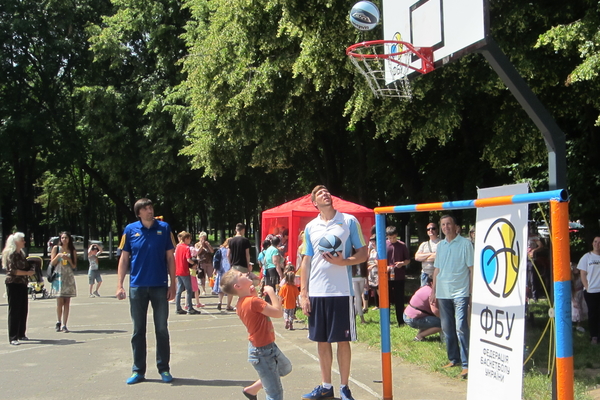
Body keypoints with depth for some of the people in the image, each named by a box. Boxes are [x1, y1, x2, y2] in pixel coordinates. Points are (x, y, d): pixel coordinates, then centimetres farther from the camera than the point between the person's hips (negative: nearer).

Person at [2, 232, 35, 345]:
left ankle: (21, 334, 22)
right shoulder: (11, 254, -11)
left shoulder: (21, 253, 15)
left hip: (22, 284, 8)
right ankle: (13, 338, -4)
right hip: (13, 284, -8)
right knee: (14, 310, -6)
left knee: (23, 310, 11)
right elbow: (12, 270, -19)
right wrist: (27, 273, -18)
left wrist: (31, 271, 8)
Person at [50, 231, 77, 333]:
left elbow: (74, 266, 7)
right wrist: (58, 256, -10)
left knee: (67, 302, -2)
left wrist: (68, 259, -9)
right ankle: (58, 322, 16)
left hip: (69, 278, 1)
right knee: (59, 301, -3)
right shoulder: (56, 248, 6)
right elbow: (52, 263, 4)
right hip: (58, 277, -1)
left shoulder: (72, 251, 8)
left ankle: (64, 325, 1)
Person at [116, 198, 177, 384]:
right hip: (137, 287, 1)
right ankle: (138, 370, 18)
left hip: (160, 286, 0)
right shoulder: (130, 230, 0)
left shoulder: (164, 228, 0)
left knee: (162, 329, 6)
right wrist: (119, 285, -3)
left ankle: (164, 369, 17)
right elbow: (124, 258, 3)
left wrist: (173, 284, -1)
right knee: (138, 330, 8)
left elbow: (170, 257, 2)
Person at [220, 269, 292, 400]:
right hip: (262, 352, -10)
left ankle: (252, 389, 36)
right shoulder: (253, 301, -28)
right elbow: (278, 312, -26)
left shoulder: (241, 302, 1)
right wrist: (271, 292, -16)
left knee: (285, 368, 31)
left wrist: (254, 293, 4)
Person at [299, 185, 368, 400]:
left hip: (341, 292, -3)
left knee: (342, 340, 2)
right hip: (316, 293, 3)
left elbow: (363, 254, 0)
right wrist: (303, 294, 6)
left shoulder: (349, 221, 0)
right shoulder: (310, 227, 10)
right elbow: (306, 261, 12)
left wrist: (343, 262, -19)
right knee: (322, 341, 9)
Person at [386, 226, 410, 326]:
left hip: (399, 277, 0)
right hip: (386, 277, 0)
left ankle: (401, 321, 14)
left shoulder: (402, 245, 4)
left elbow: (408, 260, 9)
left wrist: (402, 263, -13)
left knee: (399, 301, 6)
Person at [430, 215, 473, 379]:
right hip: (443, 292, 6)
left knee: (461, 328, -12)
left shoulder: (465, 243, -4)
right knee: (447, 328, 10)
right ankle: (453, 359, 22)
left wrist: (472, 291, -8)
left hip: (460, 292, -6)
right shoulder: (440, 245, 13)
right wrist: (433, 290, 15)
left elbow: (471, 268, -4)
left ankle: (466, 364, -10)